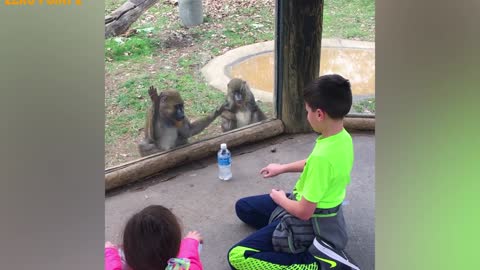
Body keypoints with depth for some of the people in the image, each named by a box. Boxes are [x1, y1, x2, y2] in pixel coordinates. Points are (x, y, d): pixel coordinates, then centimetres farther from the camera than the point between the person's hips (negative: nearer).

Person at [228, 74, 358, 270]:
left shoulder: (322, 156, -35)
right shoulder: (343, 137, -7)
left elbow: (304, 212, -26)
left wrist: (280, 198, -5)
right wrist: (282, 168, 22)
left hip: (309, 222, -9)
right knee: (243, 207, 18)